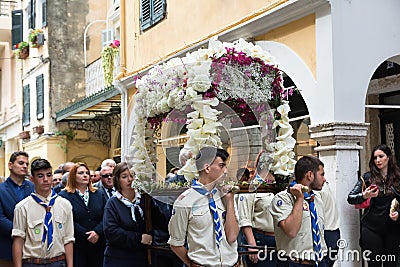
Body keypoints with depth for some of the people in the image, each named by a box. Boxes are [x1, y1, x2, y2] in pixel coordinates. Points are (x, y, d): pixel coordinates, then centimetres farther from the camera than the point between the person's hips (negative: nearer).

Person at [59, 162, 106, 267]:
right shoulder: (64, 196, -1)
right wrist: (86, 236, -14)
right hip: (76, 246, -4)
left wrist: (97, 232, -12)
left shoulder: (98, 195, 15)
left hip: (98, 244, 4)